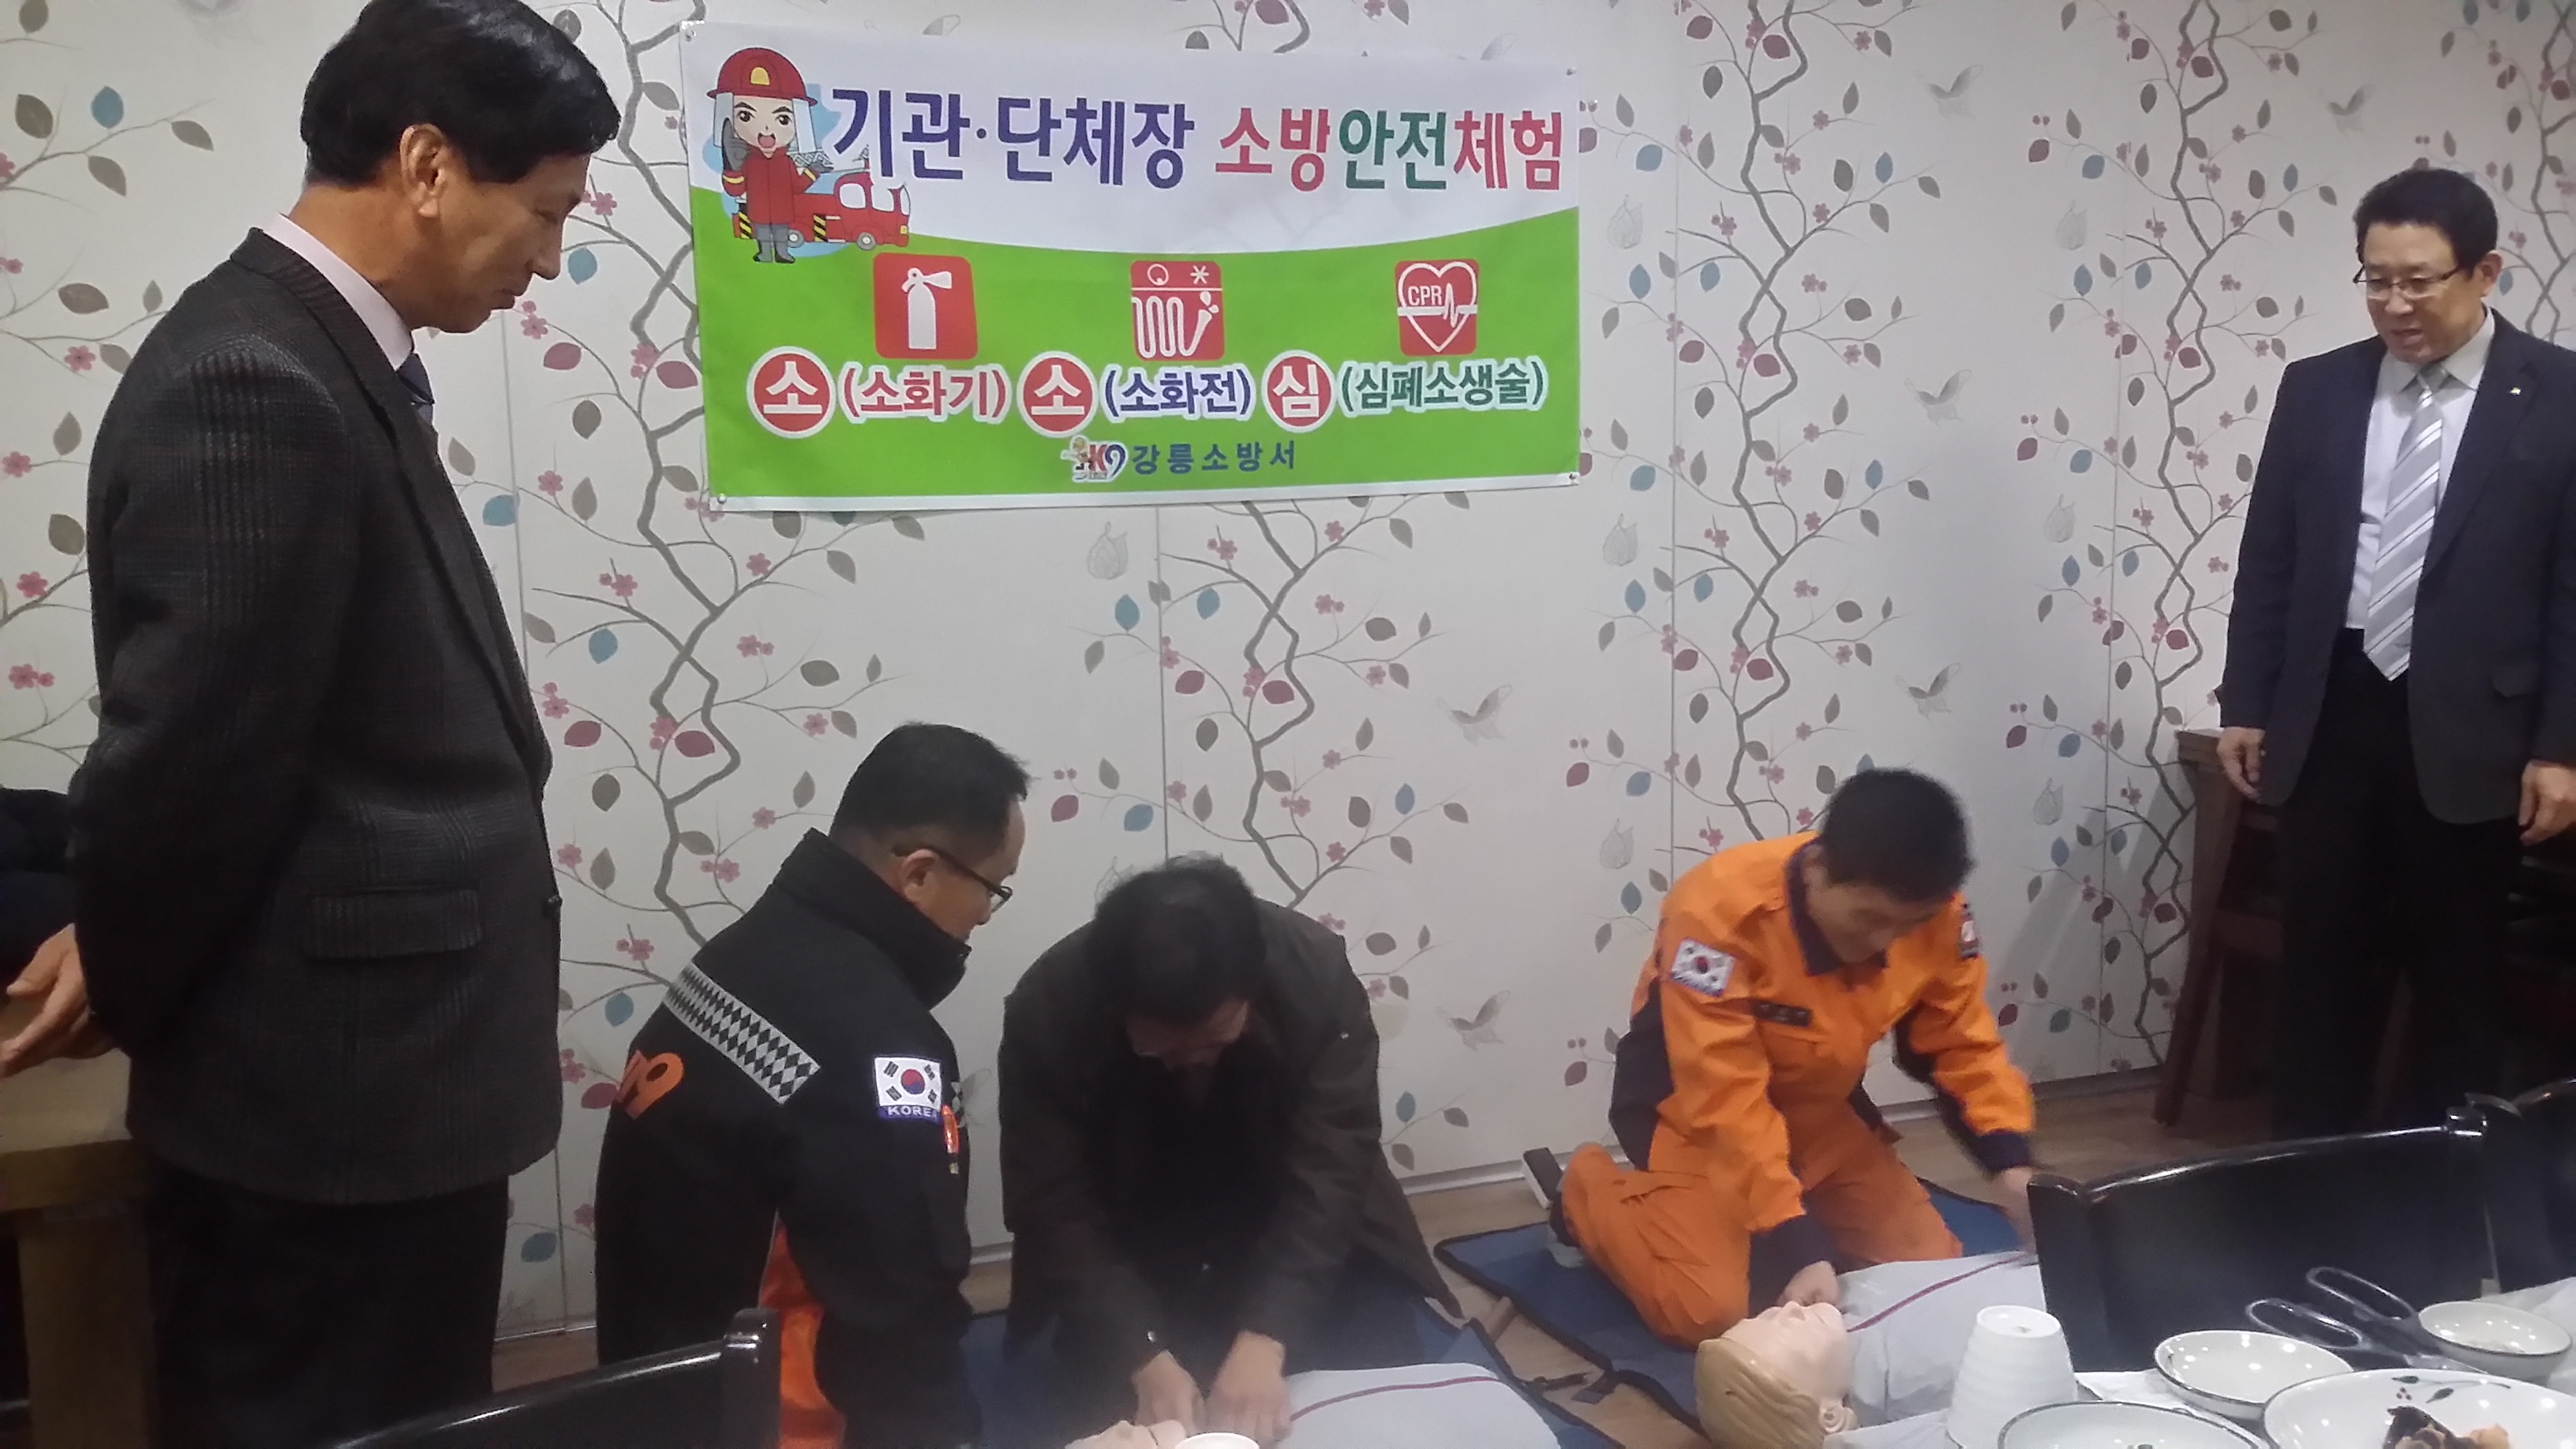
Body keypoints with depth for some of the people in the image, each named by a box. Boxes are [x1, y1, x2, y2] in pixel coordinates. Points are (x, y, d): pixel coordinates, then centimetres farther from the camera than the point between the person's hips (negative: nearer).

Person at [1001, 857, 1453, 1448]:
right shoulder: (1047, 1010, -29)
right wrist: (1146, 1357, -34)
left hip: (1300, 1228, 1)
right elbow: (1056, 1207, -24)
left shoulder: (1316, 976, -28)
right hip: (1132, 1247, 0)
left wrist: (1265, 1341, -37)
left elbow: (1330, 1169, -27)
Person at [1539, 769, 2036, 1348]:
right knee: (1710, 1308, -18)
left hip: (1819, 1109, 6)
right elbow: (1726, 1103, -35)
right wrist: (1796, 1246, -39)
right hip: (1693, 1112, -5)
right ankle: (1590, 1189, 9)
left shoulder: (1935, 916, -18)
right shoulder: (1720, 912, -35)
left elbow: (1964, 1046, -7)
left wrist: (2011, 1165, -24)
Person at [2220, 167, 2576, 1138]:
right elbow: (2267, 560, 9)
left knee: (2456, 980, 9)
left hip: (2470, 734, -2)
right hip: (2333, 721, 3)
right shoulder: (2316, 389, 6)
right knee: (2321, 969, 9)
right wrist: (2245, 705, 5)